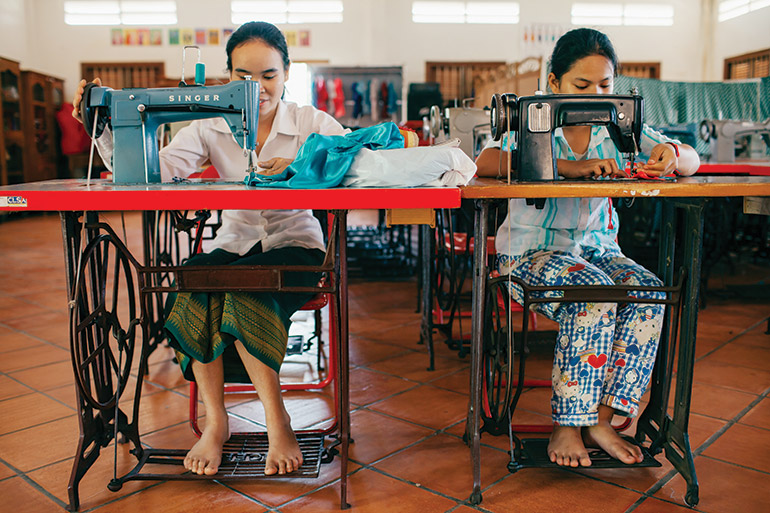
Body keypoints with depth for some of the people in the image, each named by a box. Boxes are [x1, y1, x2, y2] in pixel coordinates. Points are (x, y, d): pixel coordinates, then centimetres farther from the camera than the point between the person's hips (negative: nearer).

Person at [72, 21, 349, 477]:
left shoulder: (311, 123, -1)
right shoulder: (211, 128, 3)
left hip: (295, 244, -2)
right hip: (234, 242, 3)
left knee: (242, 290, -34)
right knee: (192, 286, -30)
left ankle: (277, 421, -20)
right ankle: (216, 421, -15)